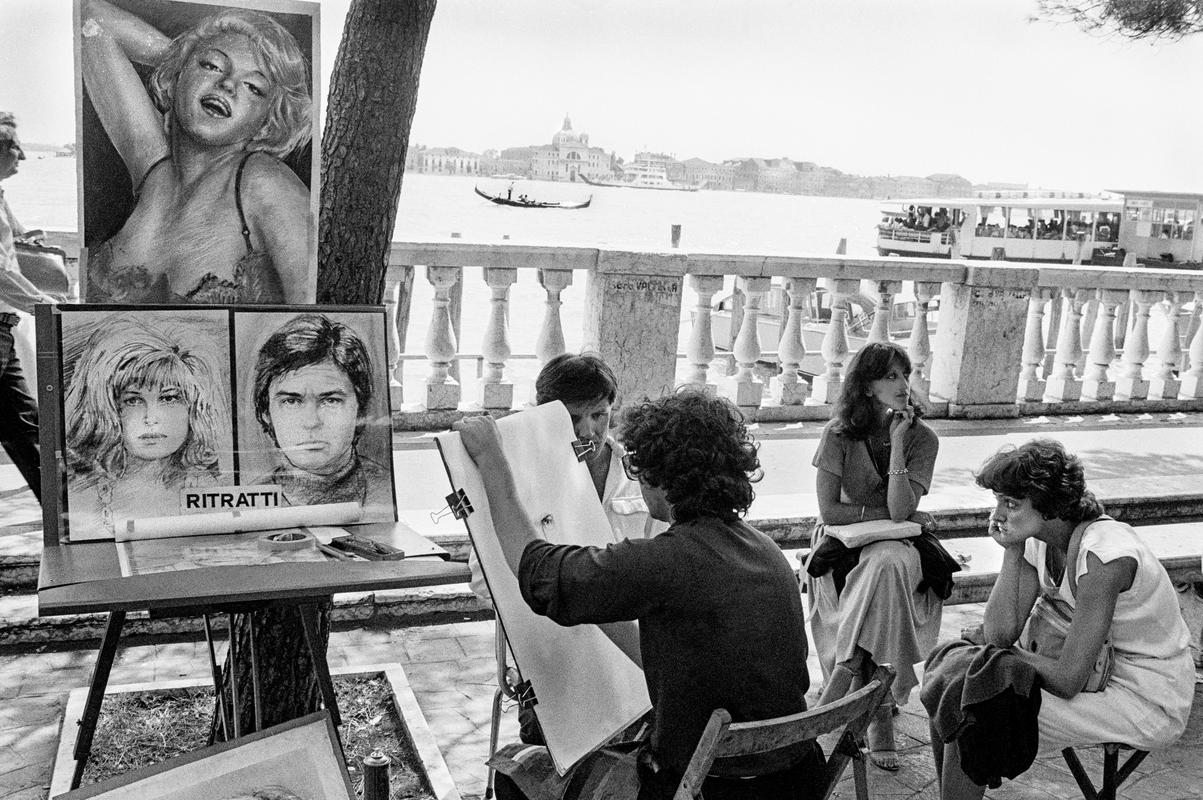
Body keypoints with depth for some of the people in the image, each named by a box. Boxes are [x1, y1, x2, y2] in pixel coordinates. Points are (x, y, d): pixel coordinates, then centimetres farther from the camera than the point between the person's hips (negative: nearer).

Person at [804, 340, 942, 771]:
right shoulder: (840, 433, -6)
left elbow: (900, 510, -17)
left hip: (895, 545, 1)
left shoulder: (922, 437, -4)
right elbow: (829, 510, -9)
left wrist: (897, 443, -20)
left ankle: (839, 681, -30)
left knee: (887, 565, -36)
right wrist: (890, 514, -11)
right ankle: (880, 716, -23)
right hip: (843, 543, 0)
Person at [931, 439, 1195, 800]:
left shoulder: (1104, 556, -27)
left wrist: (1011, 652, -9)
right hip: (1099, 674, 8)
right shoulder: (1038, 543, -2)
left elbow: (1066, 682, -26)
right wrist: (1011, 552, -13)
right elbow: (1000, 634, -10)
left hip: (1151, 702, -8)